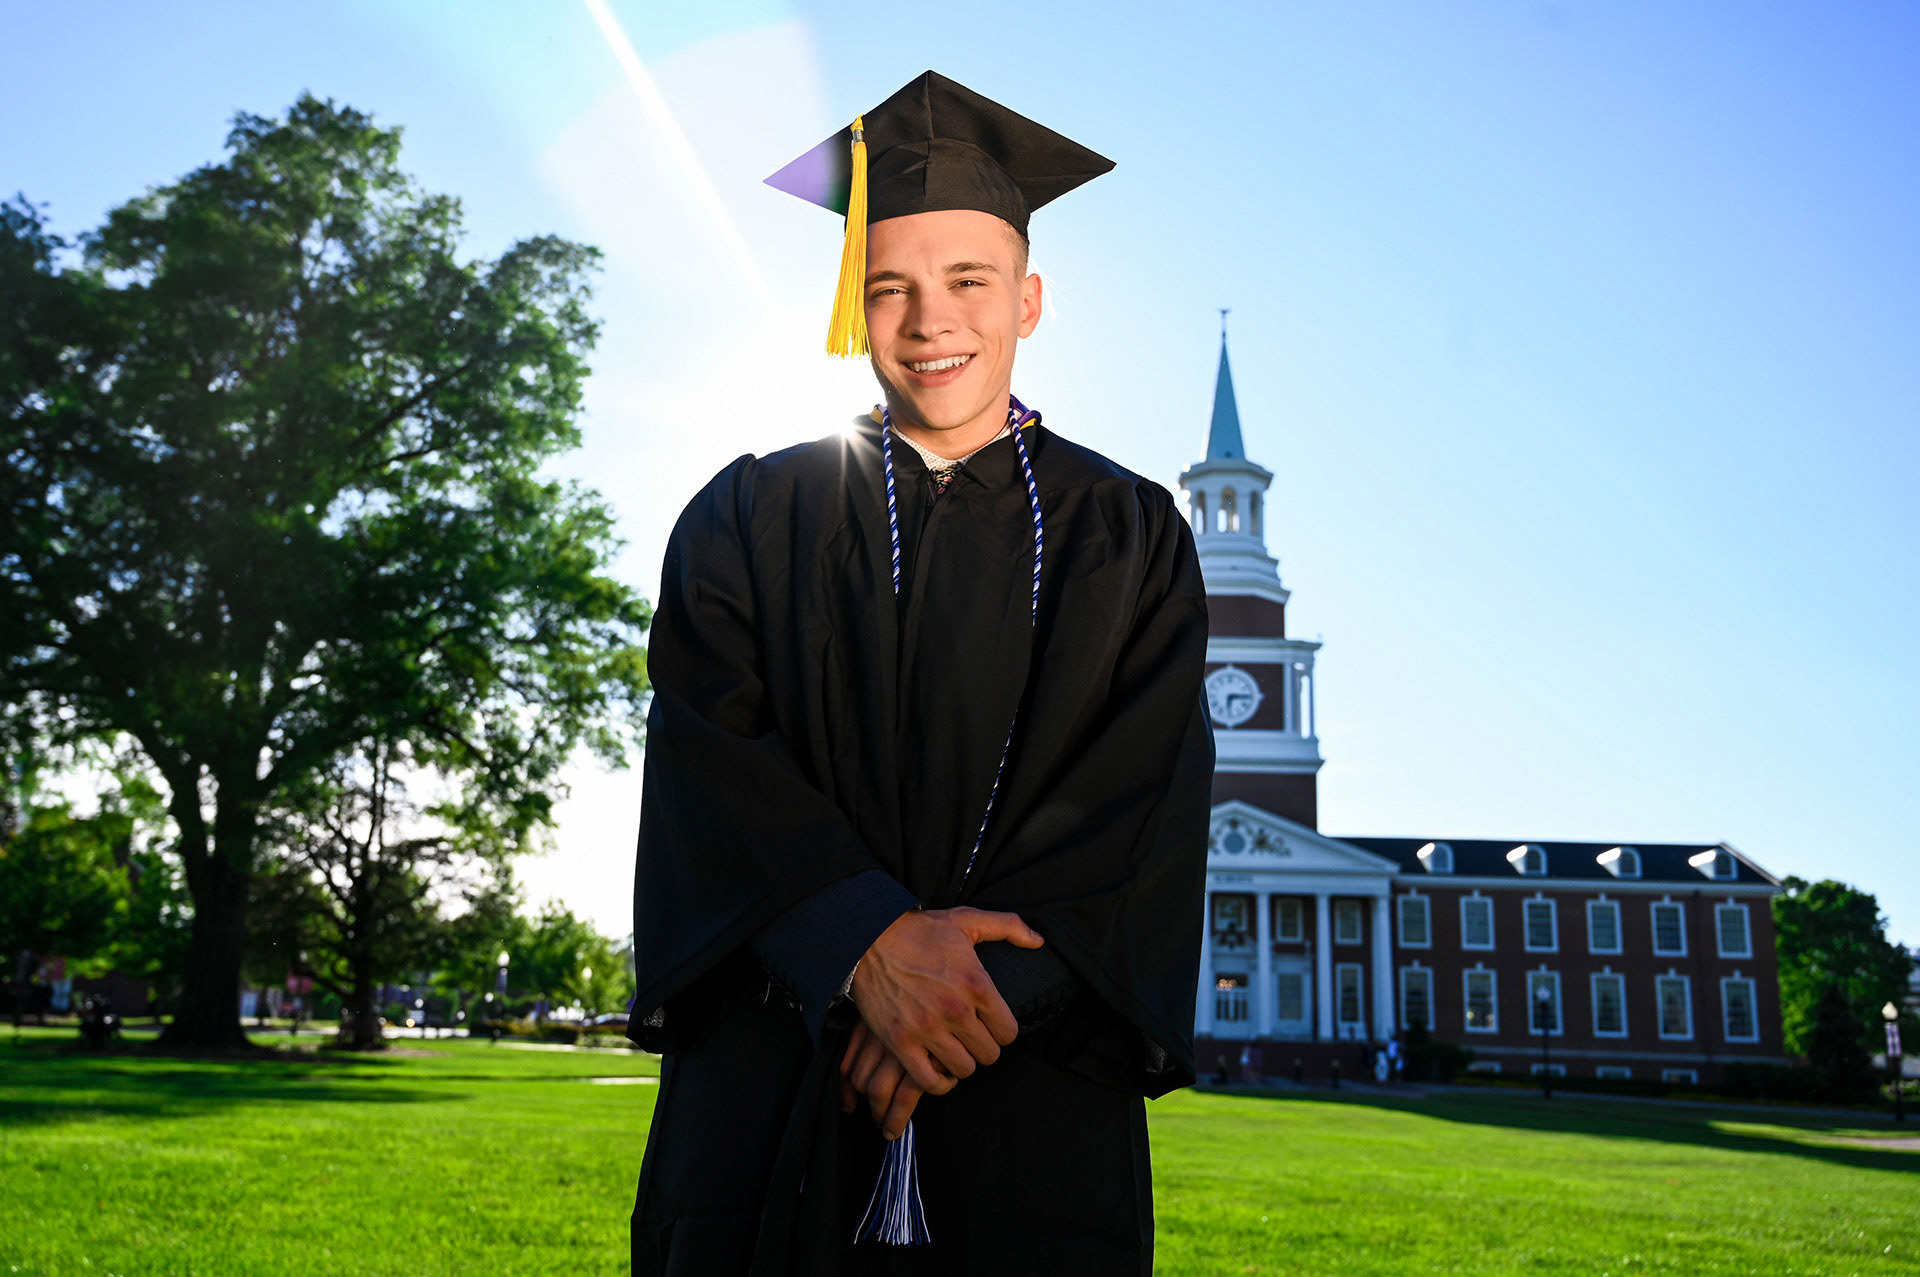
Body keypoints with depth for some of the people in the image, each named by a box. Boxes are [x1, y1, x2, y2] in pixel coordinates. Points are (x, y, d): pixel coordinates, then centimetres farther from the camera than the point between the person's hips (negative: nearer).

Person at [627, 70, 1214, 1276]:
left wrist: (978, 981, -16)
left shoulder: (1130, 534, 8)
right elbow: (711, 757, -4)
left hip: (1036, 1100, 0)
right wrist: (870, 945, -19)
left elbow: (1143, 801, -3)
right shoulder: (749, 517, 8)